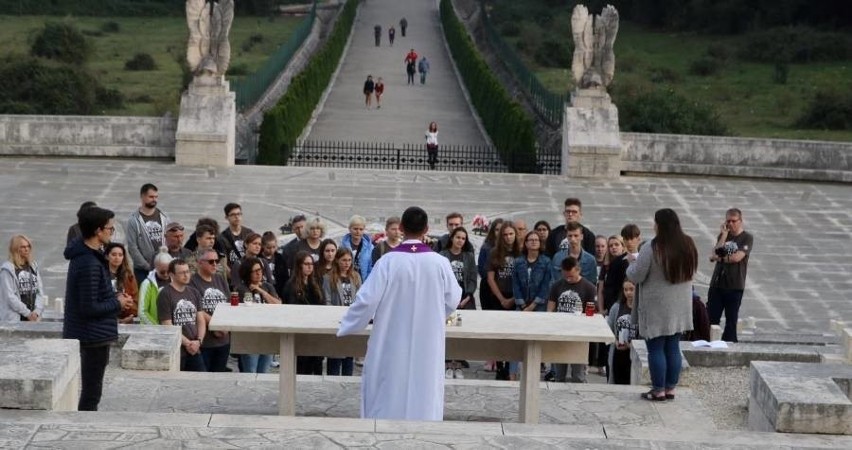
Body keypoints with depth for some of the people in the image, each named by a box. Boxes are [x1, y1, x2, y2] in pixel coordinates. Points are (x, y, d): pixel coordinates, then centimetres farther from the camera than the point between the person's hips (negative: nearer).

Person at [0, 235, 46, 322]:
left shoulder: (33, 267, 13)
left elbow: (40, 292, 9)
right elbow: (10, 296, -11)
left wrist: (37, 311, -6)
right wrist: (27, 313, -12)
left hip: (33, 318, 5)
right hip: (13, 318, -5)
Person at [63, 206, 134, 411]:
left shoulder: (82, 254, 7)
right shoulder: (89, 264, -24)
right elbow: (89, 308, -24)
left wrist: (114, 297, 4)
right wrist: (118, 303, -11)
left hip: (87, 333, 10)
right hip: (94, 334, -10)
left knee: (90, 389, 19)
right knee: (91, 392, -2)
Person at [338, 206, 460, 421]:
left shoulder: (389, 261, -13)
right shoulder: (439, 263, -8)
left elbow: (368, 298, -11)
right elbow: (452, 300, 2)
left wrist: (347, 326, 5)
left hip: (392, 345, -1)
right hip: (427, 346, 1)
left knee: (387, 393, 9)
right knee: (424, 395, 9)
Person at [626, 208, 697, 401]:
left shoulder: (651, 249, -18)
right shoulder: (688, 246, 1)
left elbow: (636, 277, -13)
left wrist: (632, 262, 7)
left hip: (657, 307, -6)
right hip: (679, 307, 6)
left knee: (656, 349, 2)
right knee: (673, 348, 13)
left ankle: (658, 390, 6)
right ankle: (670, 388, 18)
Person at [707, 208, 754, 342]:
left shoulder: (747, 238, -3)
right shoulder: (723, 235, 11)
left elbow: (737, 257, -15)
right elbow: (715, 253, -4)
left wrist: (719, 257, -3)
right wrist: (724, 234, -8)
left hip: (735, 287, -4)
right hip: (717, 284, 4)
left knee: (731, 321, 4)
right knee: (710, 319, 0)